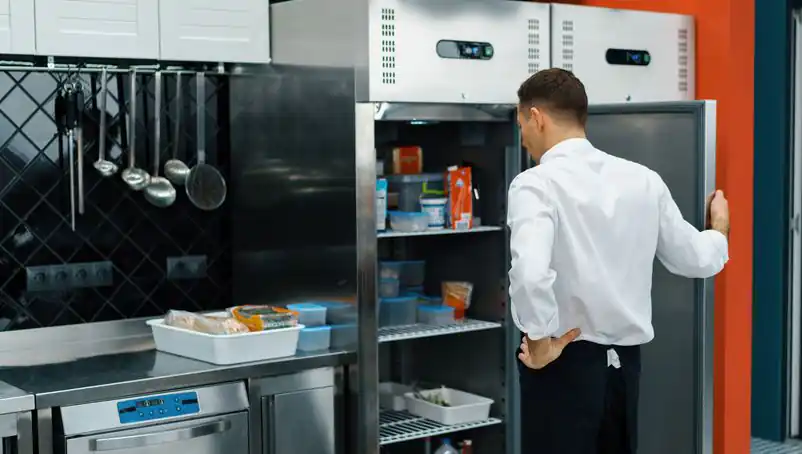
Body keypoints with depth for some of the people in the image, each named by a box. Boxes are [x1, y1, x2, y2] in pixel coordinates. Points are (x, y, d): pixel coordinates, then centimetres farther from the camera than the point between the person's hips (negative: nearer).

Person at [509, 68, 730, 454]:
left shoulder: (538, 183, -15)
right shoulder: (643, 179, 3)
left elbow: (530, 272, -31)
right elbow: (694, 259, 13)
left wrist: (540, 342, -16)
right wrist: (719, 234, 34)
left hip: (564, 363, -6)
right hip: (625, 361, 6)